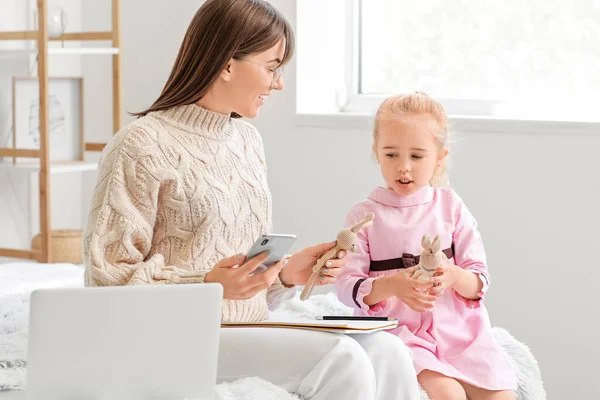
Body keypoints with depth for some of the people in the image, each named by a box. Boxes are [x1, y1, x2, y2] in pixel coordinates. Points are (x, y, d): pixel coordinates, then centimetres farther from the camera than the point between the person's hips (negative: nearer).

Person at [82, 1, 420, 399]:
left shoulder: (248, 141, 15)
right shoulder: (142, 146, -9)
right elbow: (107, 277, -11)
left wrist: (287, 272, 0)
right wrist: (207, 286, -23)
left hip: (250, 332, 7)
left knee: (387, 352, -17)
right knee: (340, 359, -27)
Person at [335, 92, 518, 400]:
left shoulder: (450, 205, 7)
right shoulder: (365, 214, 1)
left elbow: (480, 282, 3)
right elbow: (347, 286, -7)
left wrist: (453, 276, -20)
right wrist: (391, 285, -25)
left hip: (458, 326, 3)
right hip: (400, 331, -3)